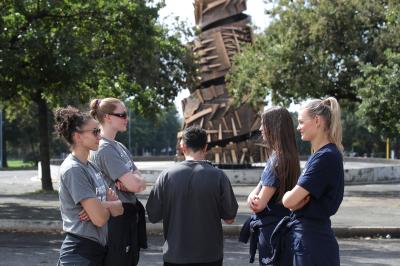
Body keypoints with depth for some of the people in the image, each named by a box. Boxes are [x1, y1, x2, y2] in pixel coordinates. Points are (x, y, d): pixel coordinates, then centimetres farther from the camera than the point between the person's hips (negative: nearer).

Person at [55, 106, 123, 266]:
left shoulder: (91, 167, 11)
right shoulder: (73, 169, -15)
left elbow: (120, 208, 7)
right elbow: (100, 218, -20)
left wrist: (102, 206, -13)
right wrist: (110, 205, 1)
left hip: (98, 250, 8)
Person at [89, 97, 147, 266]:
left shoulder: (120, 147, 14)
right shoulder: (104, 149, -15)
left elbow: (142, 184, 7)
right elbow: (134, 185, -21)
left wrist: (129, 181, -13)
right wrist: (132, 180, 0)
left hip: (130, 217, 9)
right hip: (116, 219, -9)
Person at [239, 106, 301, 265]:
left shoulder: (277, 160, -19)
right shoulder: (286, 156, 11)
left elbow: (260, 204, -20)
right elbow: (257, 191, 10)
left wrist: (255, 200, 1)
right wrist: (253, 197, -11)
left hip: (272, 231, -10)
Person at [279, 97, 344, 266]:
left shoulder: (326, 157, -18)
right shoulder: (319, 155, 14)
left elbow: (289, 201, -21)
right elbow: (295, 203, 11)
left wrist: (288, 194, 1)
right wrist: (296, 195, -11)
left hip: (313, 240, -9)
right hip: (307, 236, 9)